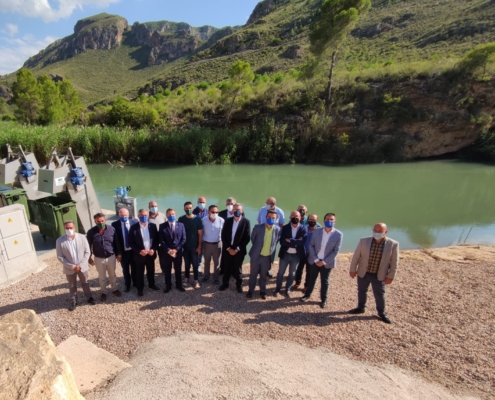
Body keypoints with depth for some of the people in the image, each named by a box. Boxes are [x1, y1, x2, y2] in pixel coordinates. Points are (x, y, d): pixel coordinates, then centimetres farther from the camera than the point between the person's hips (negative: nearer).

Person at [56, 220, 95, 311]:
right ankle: (73, 301, 38)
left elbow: (87, 252, -8)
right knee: (72, 286, 18)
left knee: (85, 283, 19)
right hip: (69, 268, 0)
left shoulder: (82, 237, -12)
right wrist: (72, 266, -16)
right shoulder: (60, 241, -14)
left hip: (82, 267, 1)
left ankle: (89, 297, 40)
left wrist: (80, 265, -15)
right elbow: (60, 257, -10)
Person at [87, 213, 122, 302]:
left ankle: (114, 289, 39)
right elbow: (89, 246, -2)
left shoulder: (111, 229, -11)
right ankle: (103, 292, 35)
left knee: (112, 275, 19)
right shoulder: (91, 232, -13)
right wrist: (89, 257, 0)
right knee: (102, 277, 16)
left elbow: (116, 242, -2)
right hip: (99, 258, 0)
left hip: (111, 257, 1)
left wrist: (118, 254, 1)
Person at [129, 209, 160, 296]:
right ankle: (140, 288, 30)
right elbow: (131, 242, -7)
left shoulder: (153, 226, -3)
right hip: (139, 255, -2)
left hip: (151, 254, 2)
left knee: (151, 271, 18)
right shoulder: (133, 227, -9)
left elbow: (157, 240, 1)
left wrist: (153, 249, -13)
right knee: (139, 273, 12)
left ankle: (151, 284, 39)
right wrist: (139, 251, -18)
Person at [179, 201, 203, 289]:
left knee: (195, 264, 3)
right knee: (187, 263, 13)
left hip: (194, 246, -1)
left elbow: (200, 234, -4)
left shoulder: (197, 219, -6)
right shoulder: (181, 219, -2)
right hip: (184, 246, 2)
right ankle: (186, 278, 27)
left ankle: (196, 281, 13)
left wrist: (199, 246, -6)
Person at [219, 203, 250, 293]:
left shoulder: (246, 222, -8)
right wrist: (228, 248, -8)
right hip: (227, 249, 2)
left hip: (239, 250, -2)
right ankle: (225, 283, 33)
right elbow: (223, 236, 1)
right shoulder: (228, 221, 1)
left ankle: (239, 284, 32)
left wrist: (237, 249, -13)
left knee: (237, 268, 11)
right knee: (227, 268, 13)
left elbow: (247, 238, -10)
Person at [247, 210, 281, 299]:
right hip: (256, 256, -1)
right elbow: (252, 239, 1)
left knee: (263, 275, 19)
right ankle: (250, 290, 36)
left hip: (267, 257, 1)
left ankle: (263, 291, 39)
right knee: (253, 274, 16)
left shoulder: (278, 229, -11)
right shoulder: (258, 227, -16)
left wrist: (271, 251, 8)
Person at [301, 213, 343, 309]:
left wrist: (324, 262, -13)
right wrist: (316, 259, -11)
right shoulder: (316, 231, -7)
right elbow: (311, 245, -4)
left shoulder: (338, 234, -13)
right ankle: (307, 294, 37)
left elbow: (336, 251, -12)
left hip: (327, 263, -2)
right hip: (314, 260, 2)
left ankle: (324, 299, 32)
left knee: (324, 281, 13)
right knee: (311, 278, 17)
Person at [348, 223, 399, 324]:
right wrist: (352, 270, 1)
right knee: (362, 291, 18)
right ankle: (361, 308, 39)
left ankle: (382, 313, 34)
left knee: (379, 295, 12)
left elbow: (394, 262, -5)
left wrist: (390, 276, -5)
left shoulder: (393, 244, -14)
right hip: (363, 273, 2)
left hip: (379, 276, -2)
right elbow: (356, 256, -3)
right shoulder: (364, 241, -11)